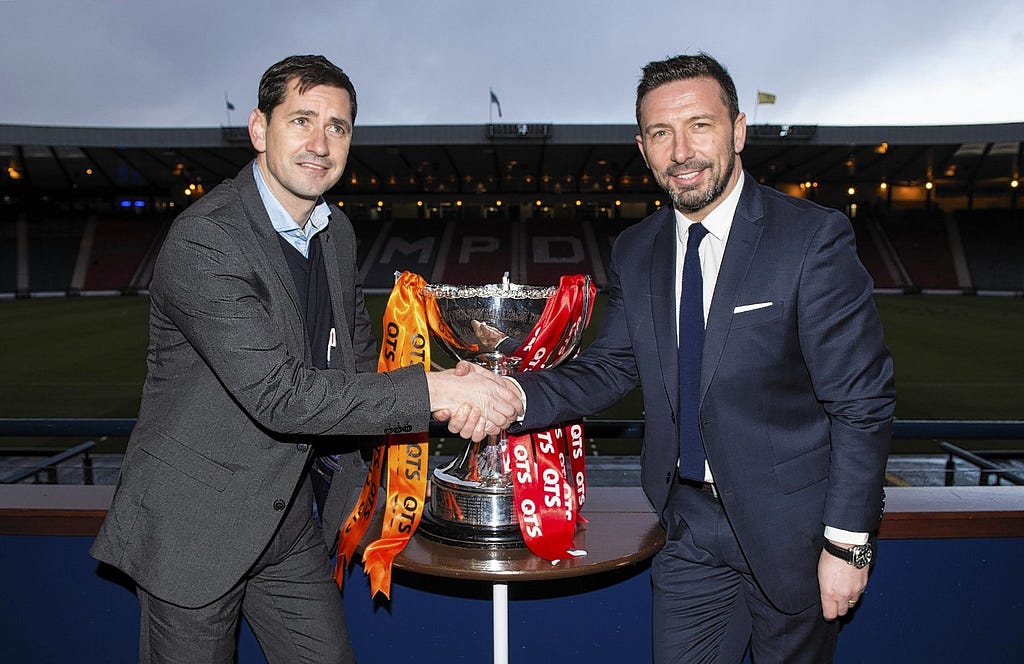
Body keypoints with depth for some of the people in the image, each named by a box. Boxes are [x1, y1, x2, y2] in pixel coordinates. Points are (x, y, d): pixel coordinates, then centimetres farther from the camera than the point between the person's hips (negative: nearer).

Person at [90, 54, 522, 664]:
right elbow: (279, 395, -30)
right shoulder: (204, 242, -23)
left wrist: (458, 391, -6)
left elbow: (360, 357, 12)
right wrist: (432, 390, -30)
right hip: (194, 527, -6)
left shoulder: (337, 233, 3)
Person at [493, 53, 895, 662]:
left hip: (788, 525, -3)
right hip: (691, 522, 4)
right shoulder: (636, 251, 1)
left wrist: (847, 543, -13)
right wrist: (516, 396, -15)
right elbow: (610, 368, 2)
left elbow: (863, 400, -13)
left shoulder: (814, 238, -15)